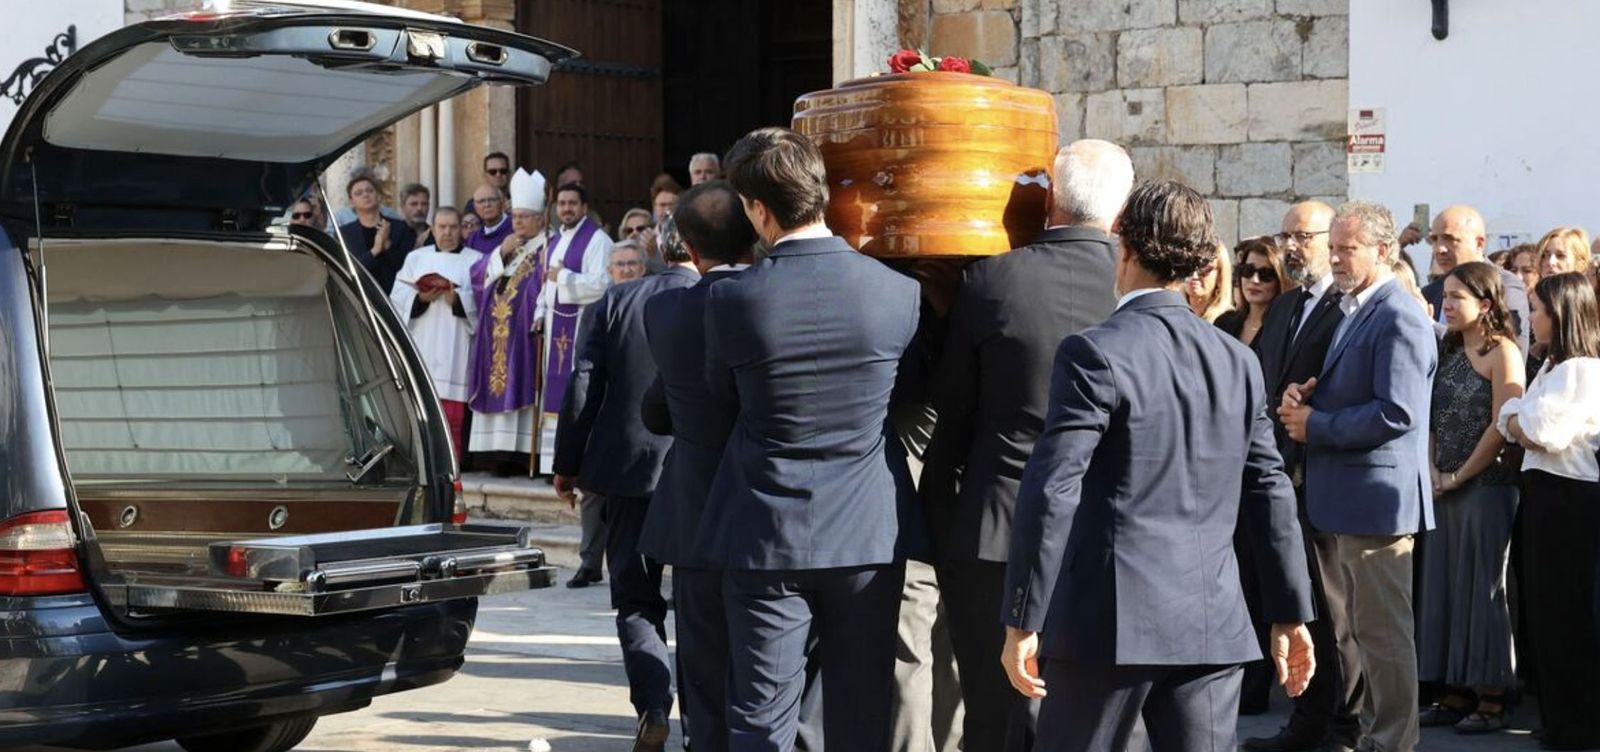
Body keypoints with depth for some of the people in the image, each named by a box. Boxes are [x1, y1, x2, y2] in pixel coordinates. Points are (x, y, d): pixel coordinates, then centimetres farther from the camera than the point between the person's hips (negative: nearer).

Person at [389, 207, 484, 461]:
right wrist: (421, 298, -10)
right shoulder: (416, 258, 18)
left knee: (452, 414, -7)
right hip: (421, 347, 2)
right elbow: (397, 296, 8)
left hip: (455, 351, -2)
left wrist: (457, 299, -17)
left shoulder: (475, 261, 10)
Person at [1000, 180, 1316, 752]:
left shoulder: (1094, 354, -9)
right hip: (1214, 625, 5)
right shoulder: (1238, 361, 8)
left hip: (1112, 620, -5)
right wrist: (1290, 615, 17)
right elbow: (1271, 494, 10)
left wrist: (1022, 621, -9)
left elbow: (1051, 493, -13)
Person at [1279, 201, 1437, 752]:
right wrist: (1303, 396, 2)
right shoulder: (1350, 309, 15)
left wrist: (1315, 426, -16)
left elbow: (1396, 412, -24)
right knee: (1347, 628, 16)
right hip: (1339, 498, 10)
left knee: (1383, 632, -2)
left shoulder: (1399, 318, -15)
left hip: (1376, 496, -10)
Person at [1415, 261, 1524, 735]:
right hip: (1445, 487, 7)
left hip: (1487, 486, -7)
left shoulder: (1502, 353, -9)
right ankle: (1457, 694, 16)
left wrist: (1459, 475, -11)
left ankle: (1490, 701, 4)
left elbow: (1501, 427, -15)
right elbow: (1434, 420, 13)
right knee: (1445, 586, 8)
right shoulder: (1448, 351, 12)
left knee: (1482, 588, -3)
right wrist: (1432, 470, -2)